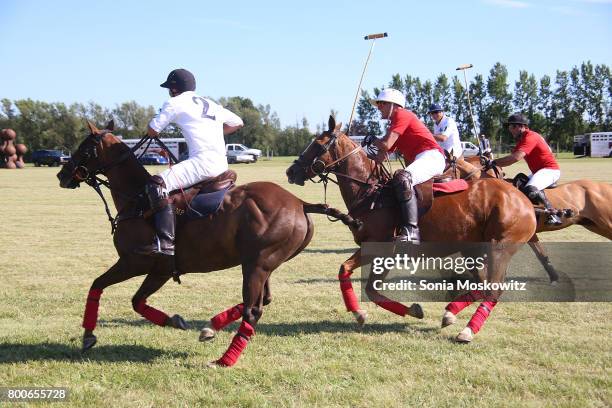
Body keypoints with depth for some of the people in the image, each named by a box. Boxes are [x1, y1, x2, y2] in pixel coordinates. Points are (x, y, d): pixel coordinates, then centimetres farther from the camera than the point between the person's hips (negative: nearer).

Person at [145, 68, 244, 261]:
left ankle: (166, 242, -34)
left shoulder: (175, 103, 3)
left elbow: (152, 131, 3)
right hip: (222, 164, 9)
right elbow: (237, 123, 34)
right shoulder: (212, 105, 25)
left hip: (203, 161, -9)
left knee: (157, 184, -20)